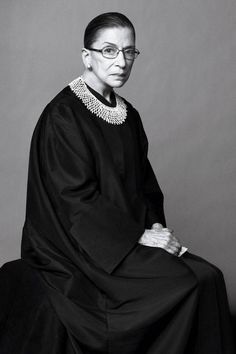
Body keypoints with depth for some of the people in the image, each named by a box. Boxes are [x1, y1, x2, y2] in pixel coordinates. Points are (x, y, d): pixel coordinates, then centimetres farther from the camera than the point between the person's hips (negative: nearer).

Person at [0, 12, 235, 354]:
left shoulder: (128, 115, 11)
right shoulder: (62, 116, -12)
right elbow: (77, 199, -16)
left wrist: (155, 226, -3)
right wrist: (139, 235, -17)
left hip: (131, 234, 7)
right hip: (79, 247, -7)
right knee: (189, 284, -22)